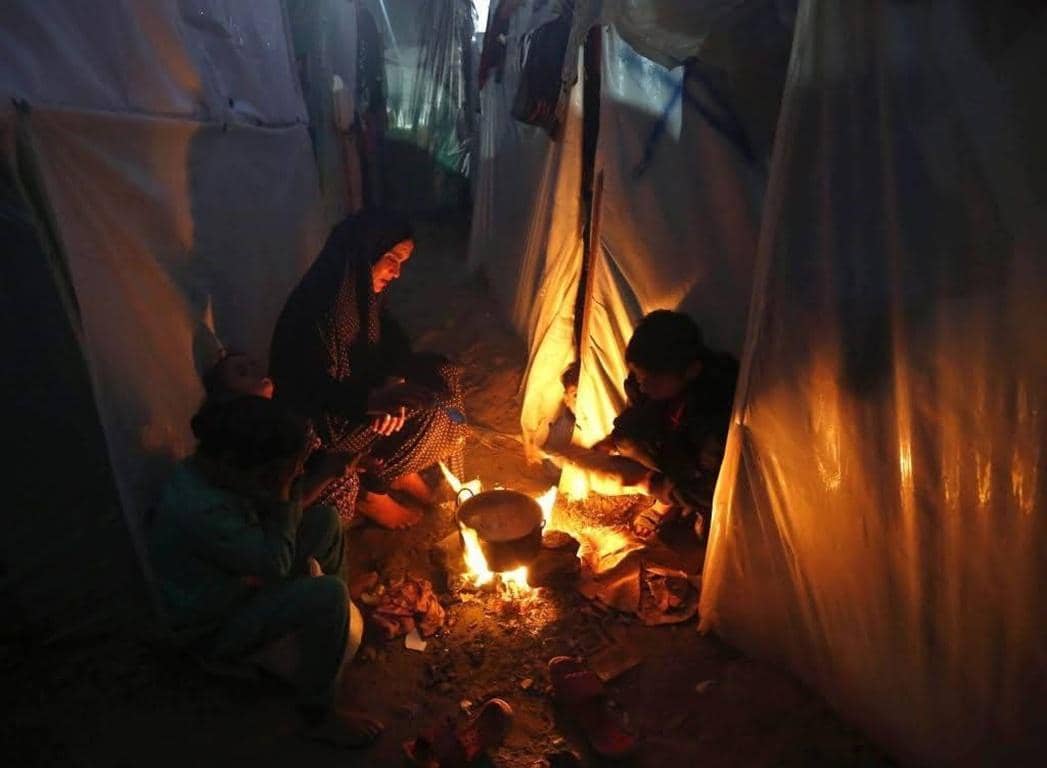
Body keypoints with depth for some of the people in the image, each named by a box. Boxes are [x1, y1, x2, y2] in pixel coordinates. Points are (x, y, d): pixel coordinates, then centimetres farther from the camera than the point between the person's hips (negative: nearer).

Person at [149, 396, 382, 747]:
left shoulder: (215, 470, -10)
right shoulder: (200, 510, -38)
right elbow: (276, 563, -28)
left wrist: (287, 480, -17)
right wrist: (283, 488, -29)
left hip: (236, 582, 9)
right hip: (213, 630, -9)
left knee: (325, 520, 5)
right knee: (329, 595, -29)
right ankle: (319, 716, -7)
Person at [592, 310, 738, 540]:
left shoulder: (719, 407, -37)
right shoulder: (647, 378, -20)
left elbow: (708, 489, -30)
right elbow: (631, 421, 1)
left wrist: (645, 481, -27)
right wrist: (611, 442, -16)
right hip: (674, 458, 5)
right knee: (629, 440, -20)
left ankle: (671, 501, 1)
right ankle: (669, 499, -1)